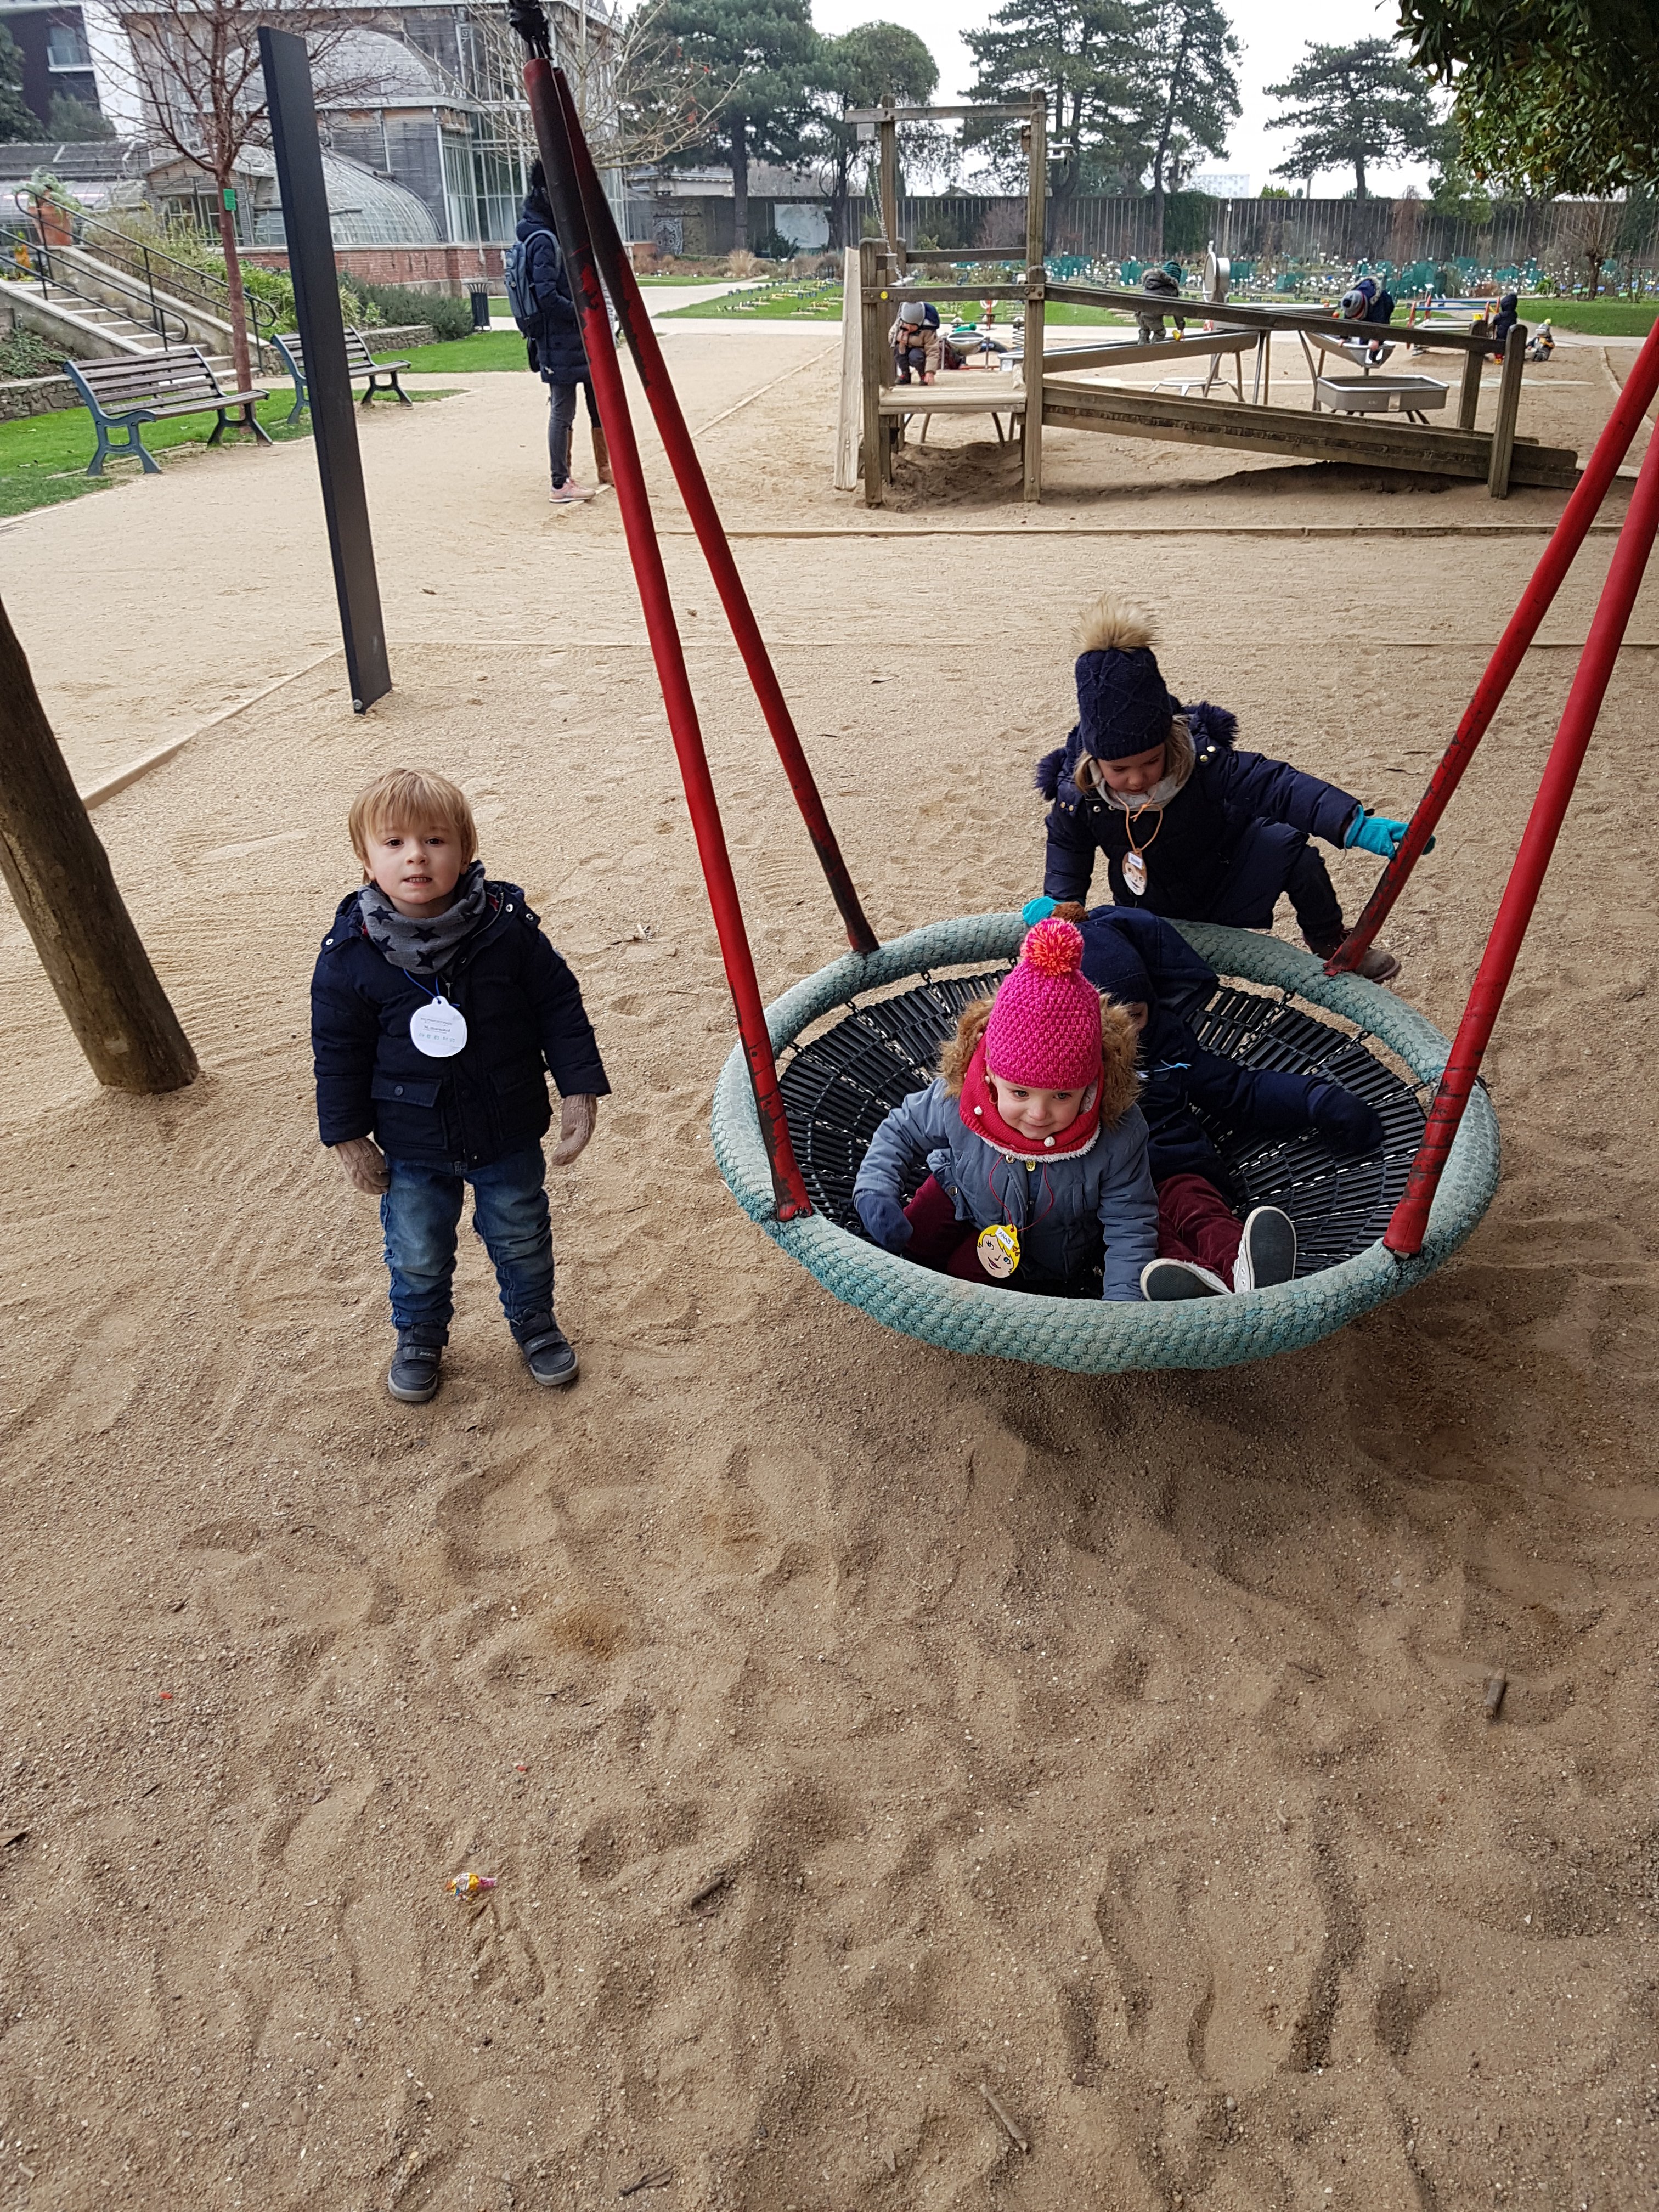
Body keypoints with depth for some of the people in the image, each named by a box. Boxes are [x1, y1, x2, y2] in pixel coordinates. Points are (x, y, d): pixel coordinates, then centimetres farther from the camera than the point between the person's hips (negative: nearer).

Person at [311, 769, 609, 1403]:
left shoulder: (508, 927, -15)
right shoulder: (349, 957, -15)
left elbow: (560, 1007, -6)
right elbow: (337, 1053, -5)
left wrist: (579, 1092, -8)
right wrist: (348, 1138, -2)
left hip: (508, 1134, 0)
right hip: (412, 1148, 0)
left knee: (522, 1239, 20)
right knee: (418, 1255, 18)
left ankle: (535, 1323, 46)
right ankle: (419, 1338, 46)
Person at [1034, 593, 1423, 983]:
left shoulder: (1202, 760, -30)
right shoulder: (1076, 796, -24)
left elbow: (1273, 783, -37)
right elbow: (1067, 849, -3)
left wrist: (1355, 825, -49)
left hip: (1228, 889, -1)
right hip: (1153, 918, 1)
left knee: (1285, 843, -25)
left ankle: (1329, 941, 1)